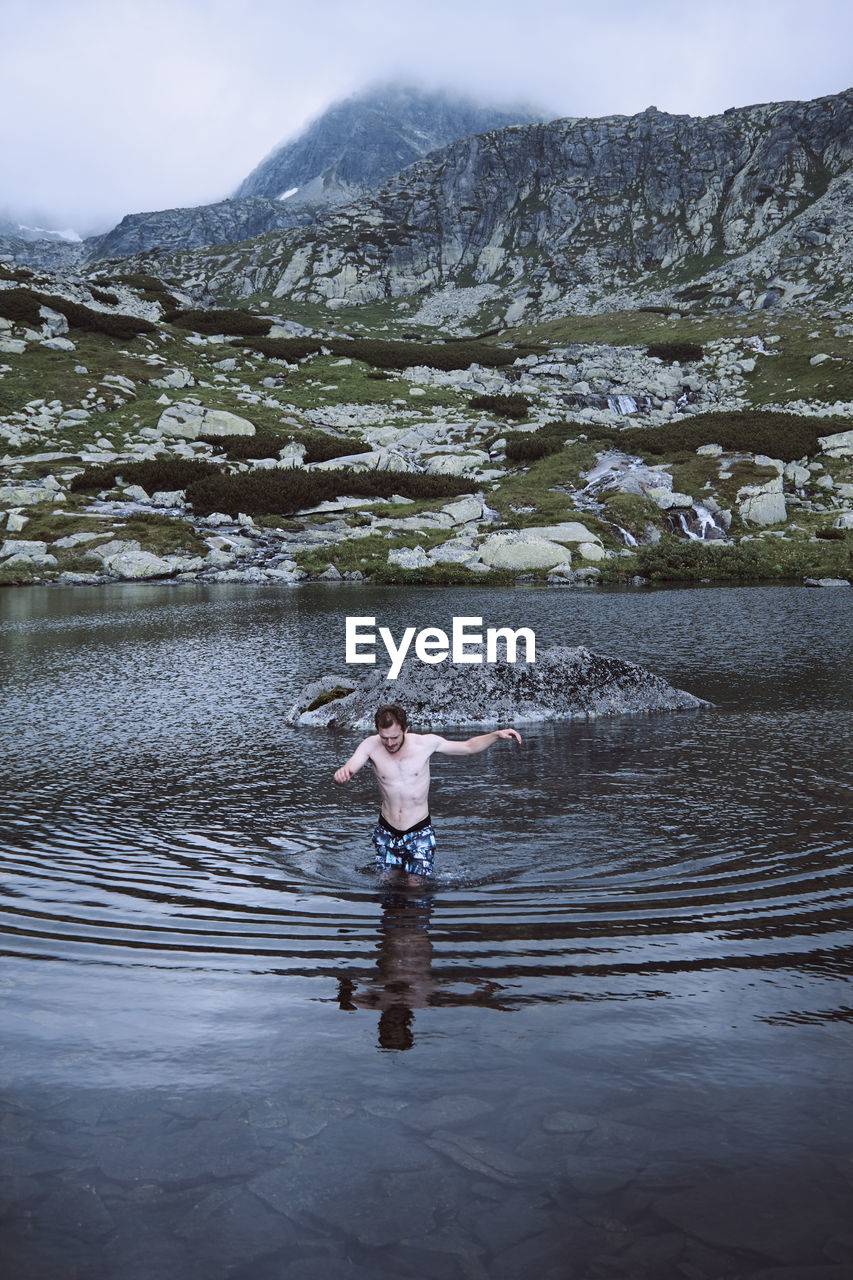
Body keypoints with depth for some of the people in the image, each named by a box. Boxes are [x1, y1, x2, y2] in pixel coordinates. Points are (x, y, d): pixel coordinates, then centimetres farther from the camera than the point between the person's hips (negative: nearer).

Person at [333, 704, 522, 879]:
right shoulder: (371, 746, -12)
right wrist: (342, 773, -51)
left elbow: (469, 747, 1)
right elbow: (349, 769, -26)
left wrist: (497, 735, -13)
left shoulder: (426, 743, -11)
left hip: (419, 833, -1)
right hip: (386, 833, 2)